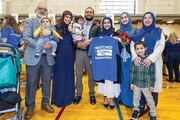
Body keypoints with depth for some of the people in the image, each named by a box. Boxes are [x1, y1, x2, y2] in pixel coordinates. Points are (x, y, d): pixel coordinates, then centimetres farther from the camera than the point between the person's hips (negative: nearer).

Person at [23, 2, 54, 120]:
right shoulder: (29, 21, 3)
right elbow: (26, 38, -10)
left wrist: (50, 33, -15)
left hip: (48, 57, 4)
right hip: (33, 57, -3)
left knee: (46, 82, 12)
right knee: (31, 83, 4)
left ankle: (45, 103, 29)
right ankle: (30, 107, 20)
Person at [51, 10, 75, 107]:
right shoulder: (57, 27, 0)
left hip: (69, 56, 3)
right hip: (59, 55, -3)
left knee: (69, 77, 10)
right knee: (59, 77, 4)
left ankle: (68, 98, 24)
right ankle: (59, 99, 17)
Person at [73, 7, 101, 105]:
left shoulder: (97, 27, 10)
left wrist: (89, 41, -15)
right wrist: (77, 43, -12)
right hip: (79, 52, 1)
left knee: (91, 74, 5)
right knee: (79, 74, 4)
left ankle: (92, 94, 19)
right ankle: (78, 94, 17)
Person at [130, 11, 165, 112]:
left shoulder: (158, 31, 7)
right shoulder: (139, 32, 11)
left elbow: (161, 46, -4)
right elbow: (132, 45, 0)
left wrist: (151, 58, -19)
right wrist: (135, 56, -19)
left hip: (154, 62, -1)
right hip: (140, 61, 1)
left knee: (153, 84, 2)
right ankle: (142, 106, 19)